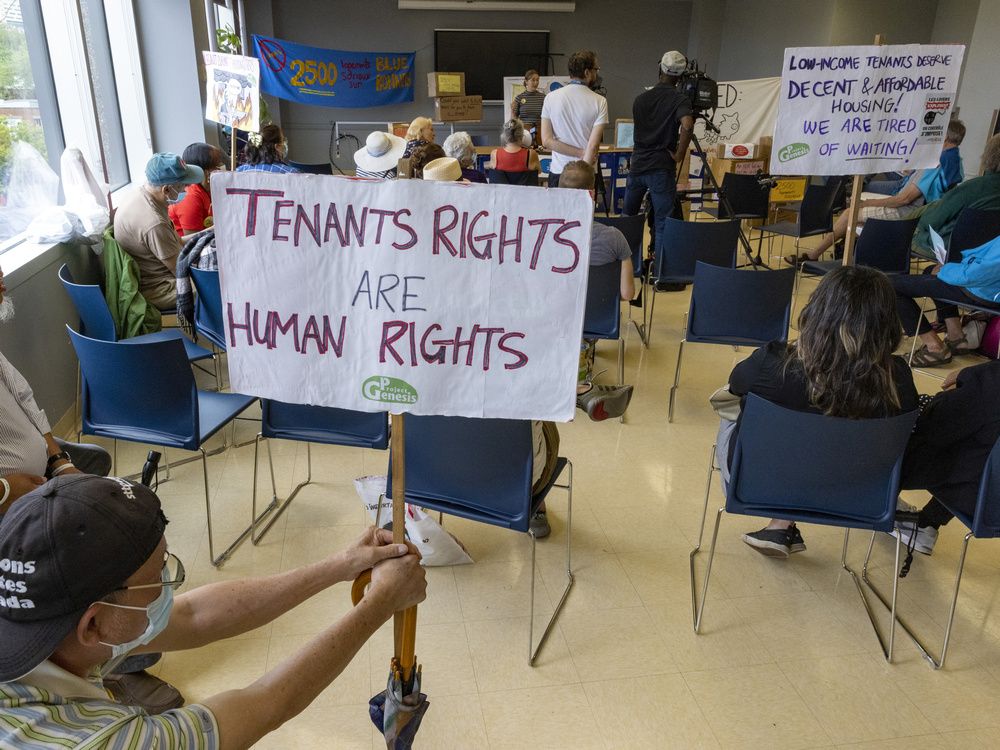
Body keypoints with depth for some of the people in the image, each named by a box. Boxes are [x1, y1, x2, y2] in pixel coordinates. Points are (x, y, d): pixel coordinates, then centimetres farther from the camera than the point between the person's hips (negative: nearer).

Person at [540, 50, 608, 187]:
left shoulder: (551, 98, 1)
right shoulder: (599, 101, -5)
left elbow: (546, 141, -5)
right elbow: (593, 145, -12)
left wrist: (581, 153, -4)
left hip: (558, 172, 2)